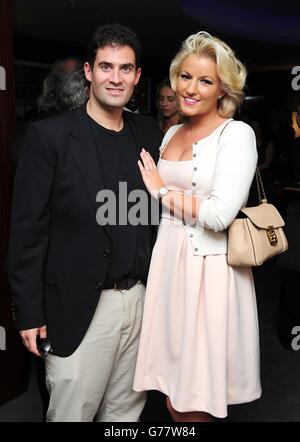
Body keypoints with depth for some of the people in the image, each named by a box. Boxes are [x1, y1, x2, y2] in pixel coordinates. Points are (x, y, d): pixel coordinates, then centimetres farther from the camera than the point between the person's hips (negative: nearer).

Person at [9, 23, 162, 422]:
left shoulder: (149, 133, 7)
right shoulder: (50, 136, -8)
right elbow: (27, 229, -9)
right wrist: (29, 312, -9)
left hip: (142, 299, 5)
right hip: (78, 307, -4)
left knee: (126, 410, 17)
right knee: (71, 412, 9)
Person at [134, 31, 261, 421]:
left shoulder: (237, 134, -10)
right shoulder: (171, 134, 12)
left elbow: (220, 214, -21)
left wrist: (162, 191, -10)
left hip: (209, 267, -6)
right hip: (167, 259, 6)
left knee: (197, 399, 7)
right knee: (173, 379, 15)